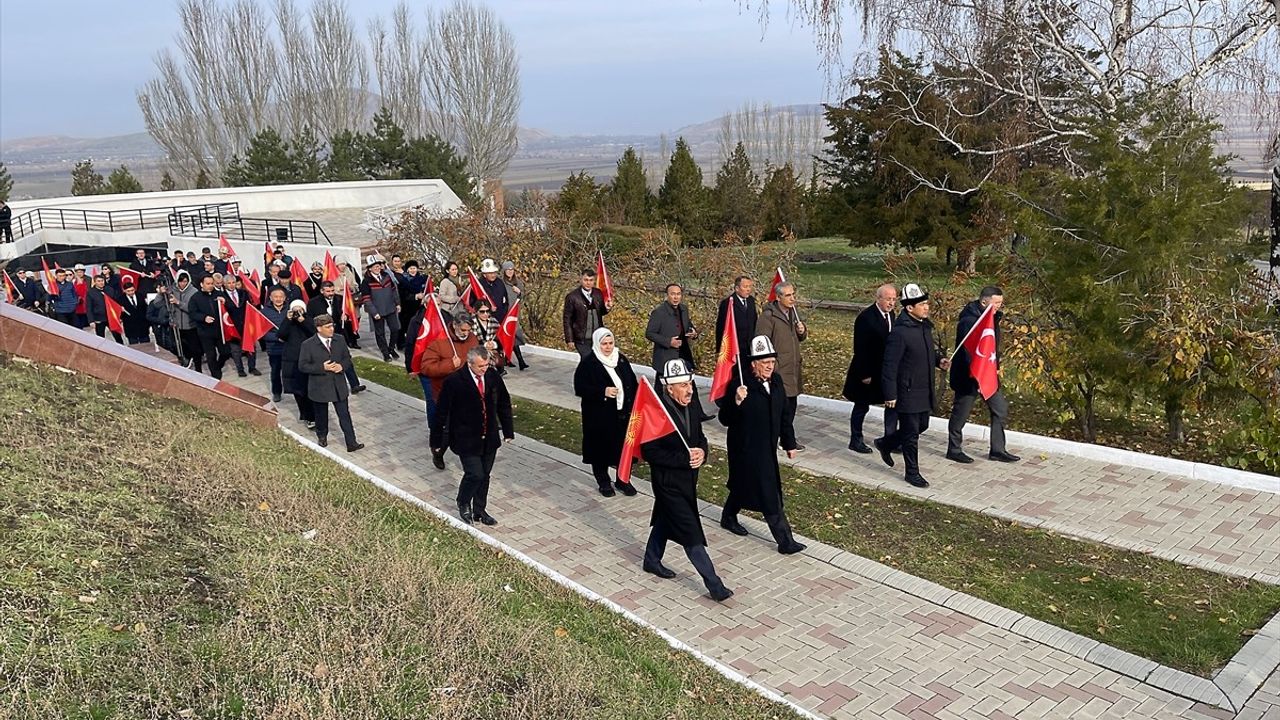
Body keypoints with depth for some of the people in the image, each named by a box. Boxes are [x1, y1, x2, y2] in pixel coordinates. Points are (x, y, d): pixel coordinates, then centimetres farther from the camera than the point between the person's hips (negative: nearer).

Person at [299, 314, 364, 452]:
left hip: (339, 385, 2)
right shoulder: (308, 345, -11)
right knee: (321, 415, 15)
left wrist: (341, 365, -12)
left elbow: (347, 357, 11)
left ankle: (351, 443, 2)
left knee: (344, 415, 1)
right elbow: (302, 366, -10)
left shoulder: (340, 340, 1)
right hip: (320, 387, -2)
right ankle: (322, 437, 39)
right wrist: (322, 367, -21)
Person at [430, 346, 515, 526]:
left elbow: (504, 404, 11)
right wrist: (436, 440, -6)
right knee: (475, 474, -9)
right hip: (466, 439, -5)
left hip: (489, 438, 5)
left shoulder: (493, 377, -2)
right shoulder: (454, 381, -17)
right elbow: (441, 412, -10)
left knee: (484, 475, 12)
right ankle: (463, 505, 20)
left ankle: (479, 510, 30)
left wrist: (508, 431, 13)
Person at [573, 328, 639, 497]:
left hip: (623, 413, 4)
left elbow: (633, 383, 13)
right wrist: (603, 392, -23)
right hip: (599, 417, -4)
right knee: (601, 449, 6)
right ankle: (603, 482, 24)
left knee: (625, 447, 7)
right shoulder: (588, 363, -9)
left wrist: (634, 405, 2)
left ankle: (623, 480, 24)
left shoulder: (621, 359, 7)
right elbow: (579, 388, -13)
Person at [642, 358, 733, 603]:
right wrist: (684, 458, -27)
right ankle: (714, 585, 3)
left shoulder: (690, 408, 0)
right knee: (691, 534, -4)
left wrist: (701, 452, -10)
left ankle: (652, 561, 46)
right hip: (668, 482, -8)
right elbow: (649, 452, -25)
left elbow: (700, 437, 13)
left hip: (687, 479, 8)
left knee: (665, 520, 25)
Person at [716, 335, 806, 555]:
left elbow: (785, 413, 12)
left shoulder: (776, 381, 1)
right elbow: (725, 420, -20)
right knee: (769, 496, -4)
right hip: (745, 449, -7)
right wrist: (737, 401, -38)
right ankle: (785, 541, 3)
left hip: (767, 447, 7)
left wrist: (789, 443, 15)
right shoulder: (739, 385, -21)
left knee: (742, 486, 24)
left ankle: (728, 518, 46)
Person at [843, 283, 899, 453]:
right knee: (862, 406, 8)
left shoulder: (890, 314, 3)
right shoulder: (865, 318, -20)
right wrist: (864, 375, -19)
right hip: (868, 371, -7)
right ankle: (855, 441, 22)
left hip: (887, 370, 7)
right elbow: (860, 349, -19)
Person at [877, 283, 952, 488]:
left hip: (924, 390, 9)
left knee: (922, 425, 21)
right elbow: (890, 366, -21)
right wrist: (890, 395, -19)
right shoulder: (900, 332, -23)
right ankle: (912, 473, 18)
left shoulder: (925, 325, 5)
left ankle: (885, 444, 40)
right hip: (907, 392, -9)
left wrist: (938, 360, 0)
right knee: (911, 433, 3)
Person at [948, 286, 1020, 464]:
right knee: (960, 414, 6)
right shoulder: (969, 320, -21)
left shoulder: (992, 318, 6)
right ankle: (953, 450, 20)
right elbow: (967, 352, -27)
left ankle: (998, 450, 19)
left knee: (1001, 409, 9)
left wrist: (996, 367, 7)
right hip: (969, 376, -9)